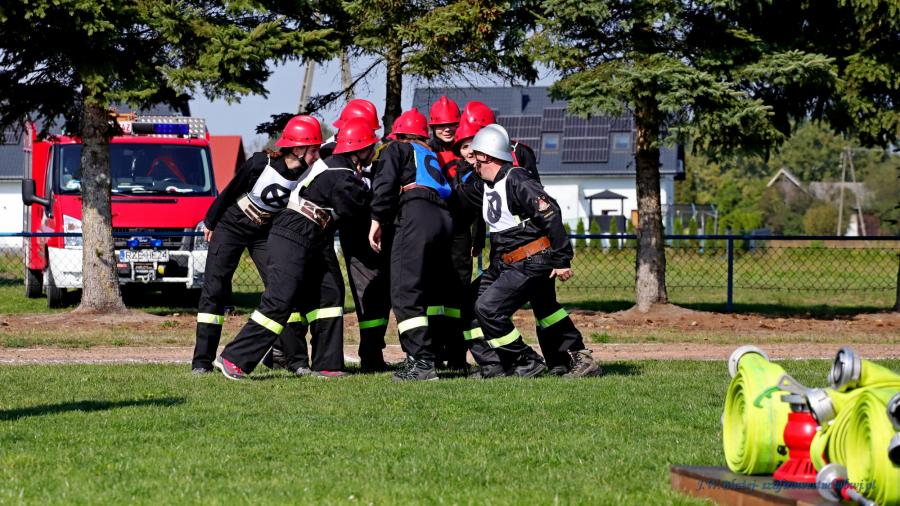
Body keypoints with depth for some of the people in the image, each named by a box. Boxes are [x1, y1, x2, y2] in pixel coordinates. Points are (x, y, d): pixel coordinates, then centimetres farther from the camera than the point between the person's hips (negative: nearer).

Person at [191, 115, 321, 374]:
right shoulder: (261, 164, -26)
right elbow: (230, 192, -11)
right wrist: (210, 223, 0)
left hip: (267, 234, 4)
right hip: (231, 227, -4)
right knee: (214, 289, -8)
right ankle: (202, 361, -6)